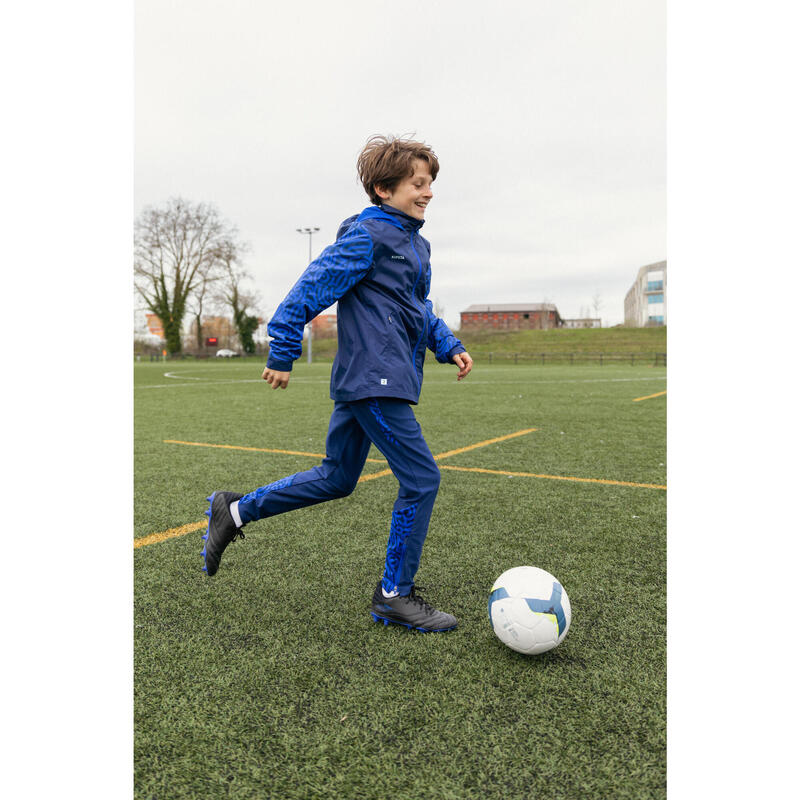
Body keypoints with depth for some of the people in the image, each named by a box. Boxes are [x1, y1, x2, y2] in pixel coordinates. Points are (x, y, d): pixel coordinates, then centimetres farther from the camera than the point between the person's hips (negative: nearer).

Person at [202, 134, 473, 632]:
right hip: (376, 380, -10)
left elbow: (420, 309, 28)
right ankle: (395, 596, 10)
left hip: (363, 384, 10)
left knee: (336, 480, 17)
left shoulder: (416, 243, 20)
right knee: (421, 479, -6)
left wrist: (448, 346, 15)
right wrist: (283, 354, -12)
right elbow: (313, 288, -12)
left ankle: (235, 511, 29)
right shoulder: (368, 236, -10)